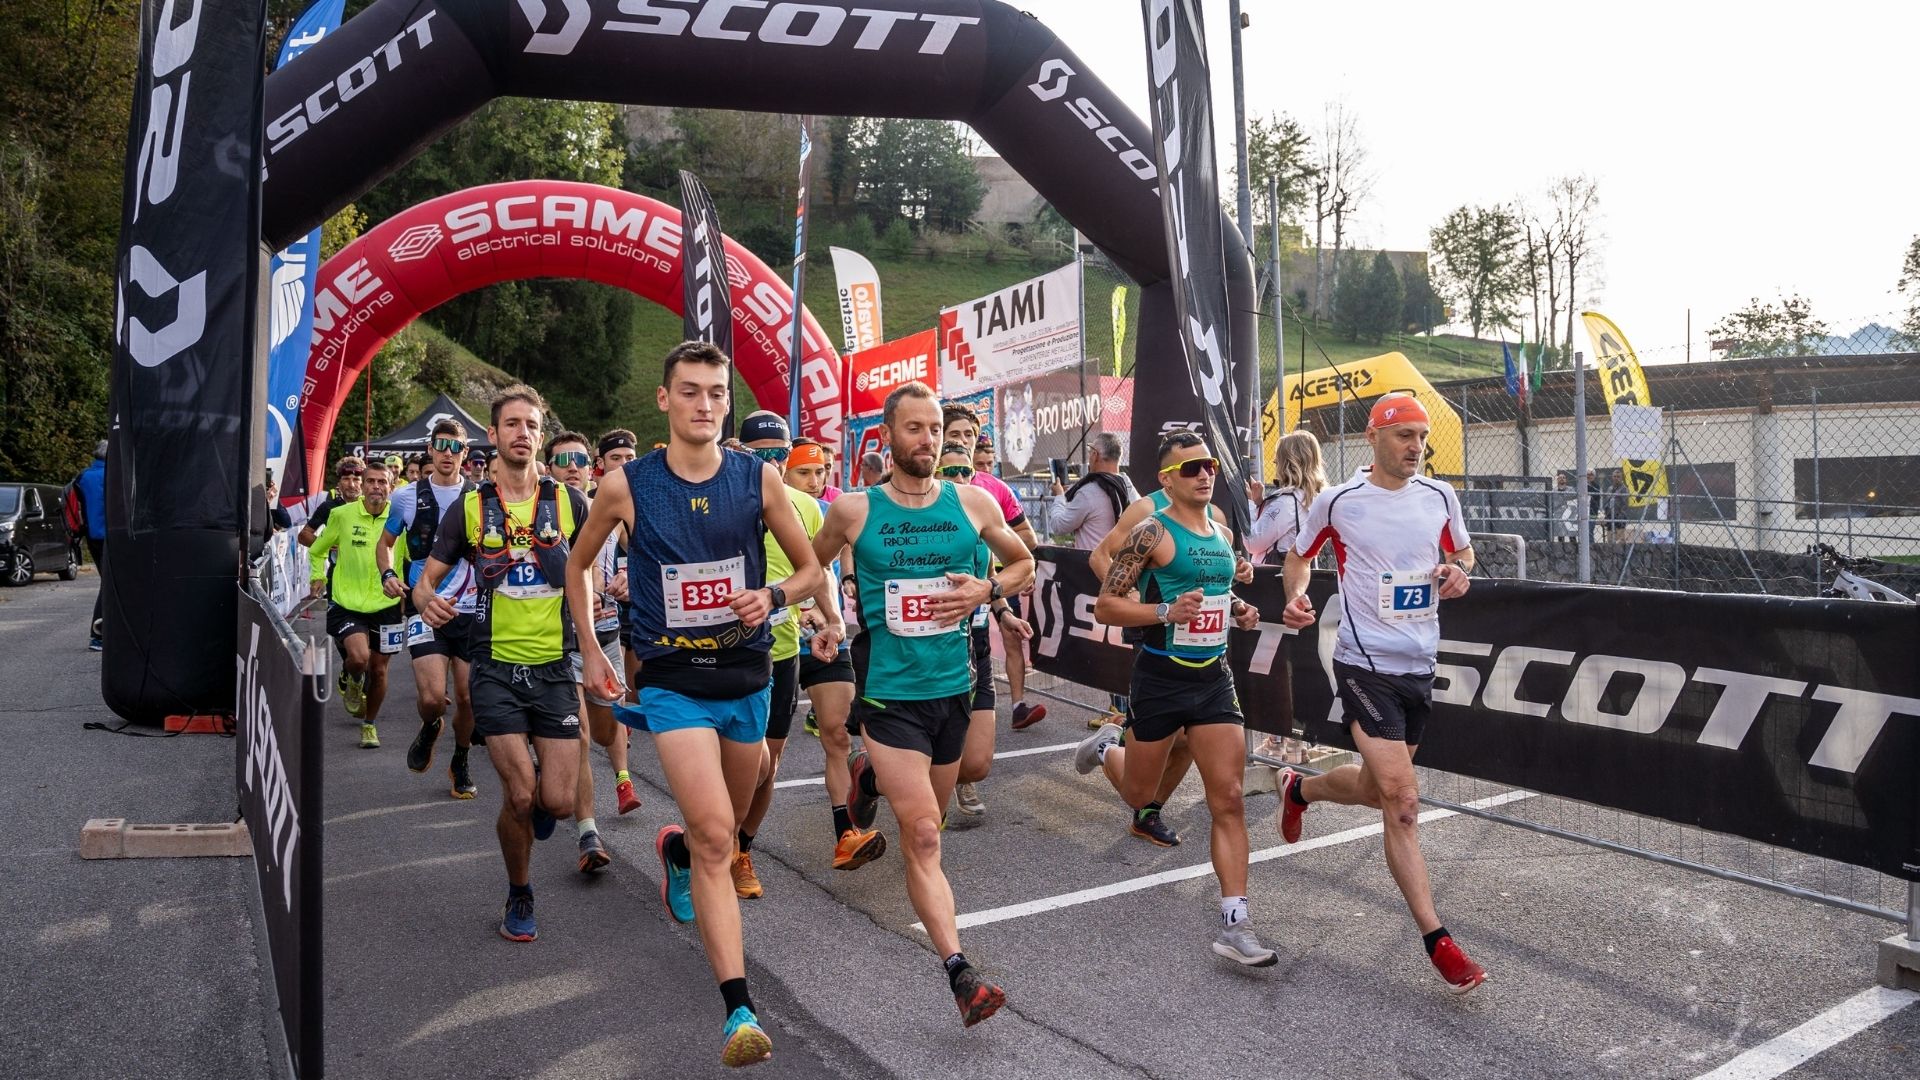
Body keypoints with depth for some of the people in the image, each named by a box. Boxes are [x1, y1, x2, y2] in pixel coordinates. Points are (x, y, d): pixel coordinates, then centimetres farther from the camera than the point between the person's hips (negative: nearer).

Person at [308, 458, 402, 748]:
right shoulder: (341, 514, -4)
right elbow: (318, 549, 15)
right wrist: (318, 576, 6)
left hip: (386, 605, 1)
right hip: (347, 604, -1)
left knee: (378, 670, 10)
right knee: (359, 657, -23)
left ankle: (370, 724, 33)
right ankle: (351, 680, 15)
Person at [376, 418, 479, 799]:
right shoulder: (407, 496, 4)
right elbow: (385, 543, 17)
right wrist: (387, 575, -2)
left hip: (471, 610, 1)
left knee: (468, 698, 5)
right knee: (433, 697, -14)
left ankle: (461, 763, 30)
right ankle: (430, 727, 22)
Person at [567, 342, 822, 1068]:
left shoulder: (759, 478, -4)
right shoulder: (626, 486, -6)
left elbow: (811, 570, 5)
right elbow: (578, 564, 12)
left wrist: (774, 596, -15)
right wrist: (590, 652, 9)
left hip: (747, 677, 3)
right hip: (674, 683, -3)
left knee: (724, 831, 20)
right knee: (715, 838, -15)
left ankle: (674, 850, 57)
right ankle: (740, 1012, -10)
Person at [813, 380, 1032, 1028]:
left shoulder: (972, 503, 0)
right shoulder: (853, 510, -4)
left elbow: (1024, 565, 12)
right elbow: (813, 566, 15)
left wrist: (986, 591, -6)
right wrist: (826, 621, 3)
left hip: (953, 686, 4)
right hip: (889, 691, -3)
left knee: (927, 818, 22)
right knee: (923, 837, -10)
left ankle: (872, 777, 53)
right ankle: (959, 973, -4)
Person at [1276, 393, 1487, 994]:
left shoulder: (1440, 497, 5)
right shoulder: (1337, 502, -6)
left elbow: (1462, 550, 22)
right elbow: (1299, 556, 9)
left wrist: (1459, 573, -1)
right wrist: (1297, 596, -11)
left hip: (1421, 667, 6)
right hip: (1365, 666, -5)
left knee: (1376, 791, 17)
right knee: (1402, 802, -12)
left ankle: (1299, 789, 48)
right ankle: (1437, 941, -3)